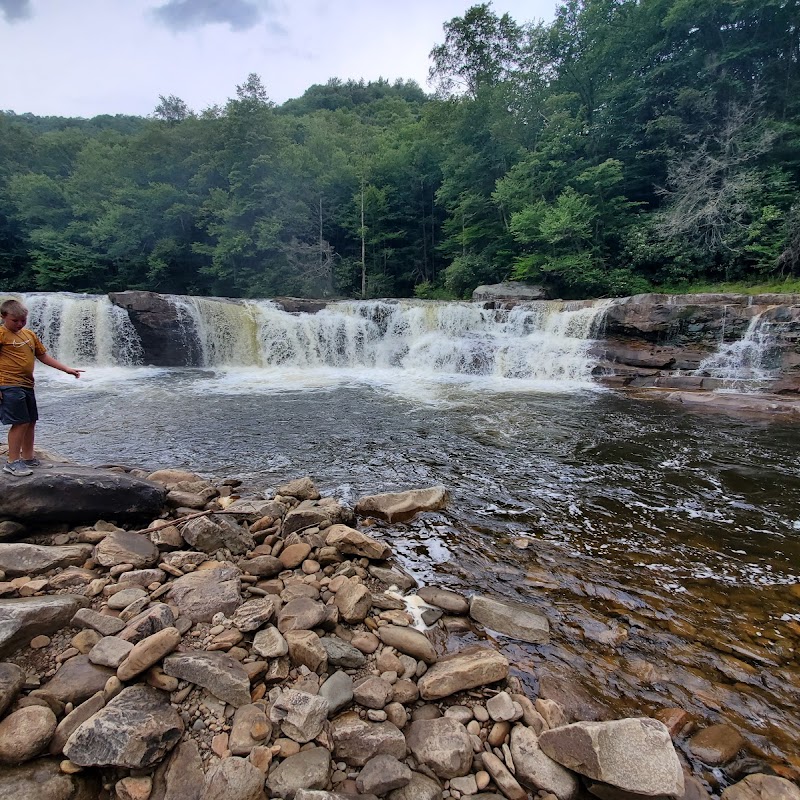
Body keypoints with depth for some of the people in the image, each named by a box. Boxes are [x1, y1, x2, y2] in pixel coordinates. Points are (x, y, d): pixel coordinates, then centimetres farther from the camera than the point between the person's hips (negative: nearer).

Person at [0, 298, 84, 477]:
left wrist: (67, 369, 12)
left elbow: (43, 356, 18)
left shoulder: (29, 334, 13)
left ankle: (28, 458, 24)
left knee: (30, 422, 12)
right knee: (20, 422, -9)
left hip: (27, 385, 7)